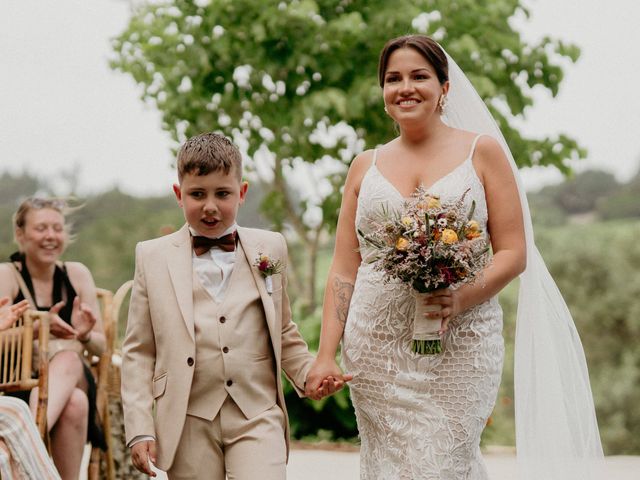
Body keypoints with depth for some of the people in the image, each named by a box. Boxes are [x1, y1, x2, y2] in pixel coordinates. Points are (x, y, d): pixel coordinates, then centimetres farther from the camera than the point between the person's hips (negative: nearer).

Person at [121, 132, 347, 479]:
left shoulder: (270, 249, 9)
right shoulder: (153, 258, 4)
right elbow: (138, 350, 5)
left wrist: (309, 372, 0)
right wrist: (139, 428, -2)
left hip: (258, 416, 1)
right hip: (188, 424, 0)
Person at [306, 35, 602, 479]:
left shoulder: (482, 152, 4)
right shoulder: (366, 167, 12)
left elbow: (515, 253, 0)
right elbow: (344, 270, 11)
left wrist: (463, 297, -18)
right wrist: (326, 356, 2)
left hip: (460, 344, -3)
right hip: (376, 351, 3)